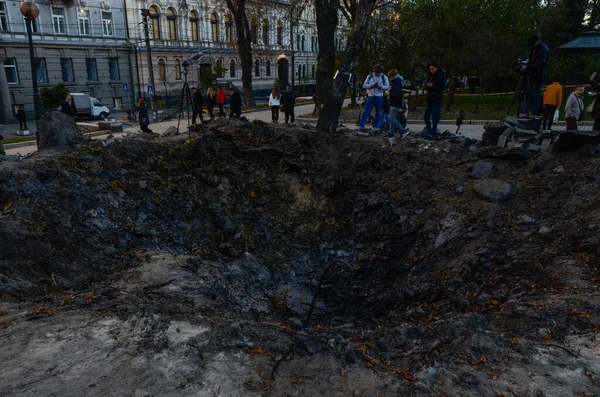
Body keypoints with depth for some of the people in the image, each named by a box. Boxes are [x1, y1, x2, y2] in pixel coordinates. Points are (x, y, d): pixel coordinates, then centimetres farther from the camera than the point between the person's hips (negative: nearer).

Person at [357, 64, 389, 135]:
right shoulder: (369, 76, 6)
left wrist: (380, 87, -20)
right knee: (366, 112, -9)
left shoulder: (384, 77, 4)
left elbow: (387, 86, -1)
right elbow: (364, 85, 3)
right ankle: (361, 128, -14)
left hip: (379, 98, 1)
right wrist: (371, 85, -15)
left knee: (378, 113, 10)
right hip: (370, 97, -1)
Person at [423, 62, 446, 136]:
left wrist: (432, 86, -22)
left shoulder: (441, 76, -4)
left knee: (434, 117, -9)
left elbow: (442, 88, -12)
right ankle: (429, 132, 15)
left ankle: (434, 133, -3)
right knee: (426, 117, 5)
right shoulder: (431, 76, 14)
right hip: (430, 99, 7)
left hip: (437, 100, -7)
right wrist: (425, 86, -5)